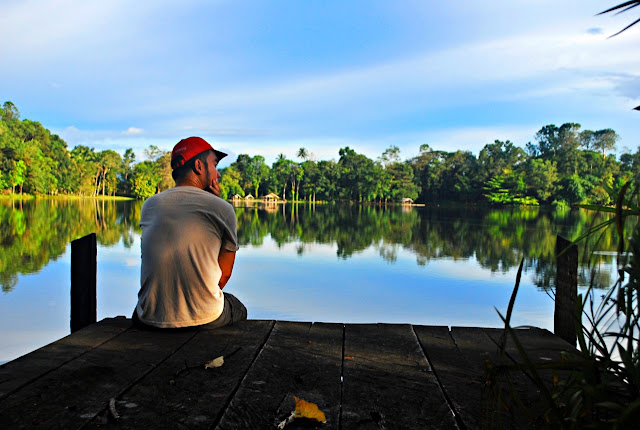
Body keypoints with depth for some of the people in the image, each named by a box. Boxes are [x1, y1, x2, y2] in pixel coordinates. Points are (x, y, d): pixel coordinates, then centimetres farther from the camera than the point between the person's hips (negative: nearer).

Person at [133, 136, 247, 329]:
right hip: (204, 319, -3)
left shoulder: (149, 205, 3)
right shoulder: (222, 208, -9)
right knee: (239, 309, 31)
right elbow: (224, 275, 0)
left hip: (151, 319, 4)